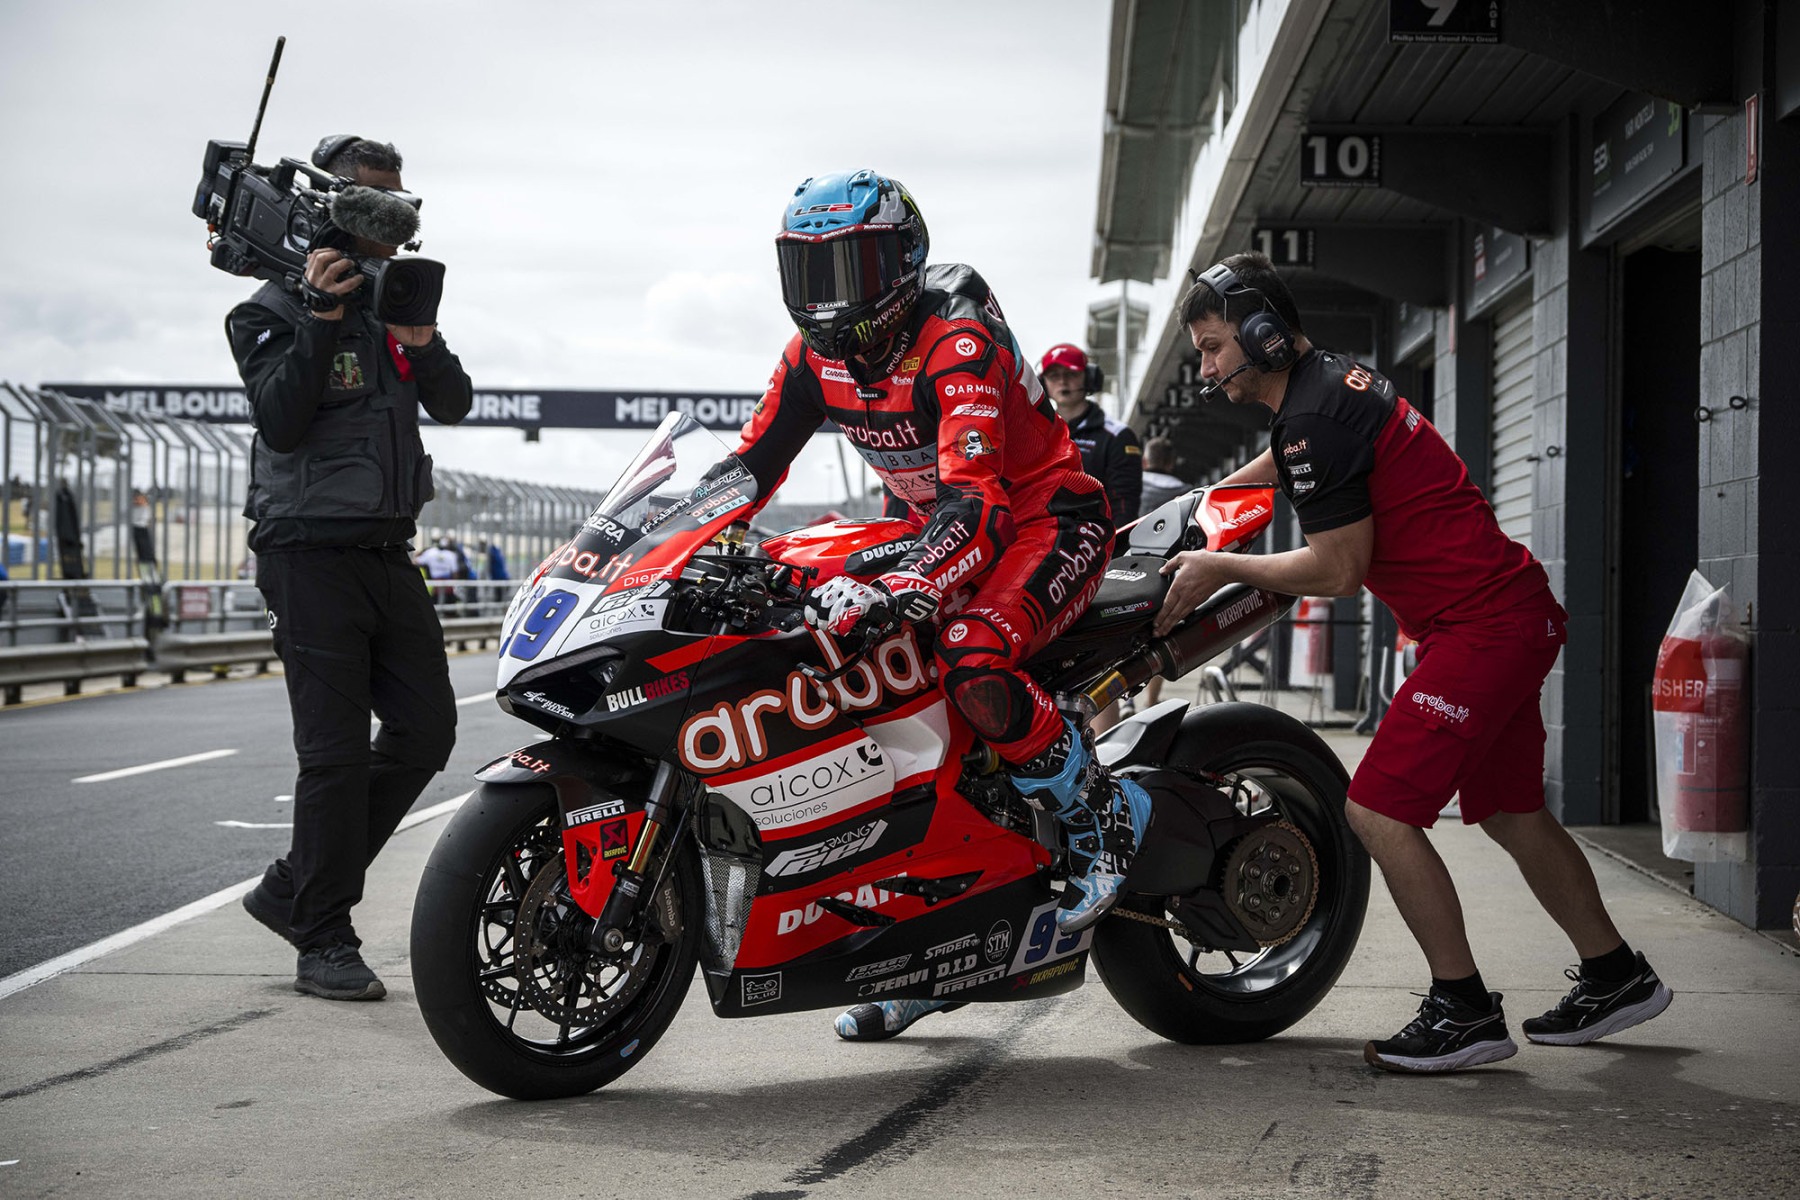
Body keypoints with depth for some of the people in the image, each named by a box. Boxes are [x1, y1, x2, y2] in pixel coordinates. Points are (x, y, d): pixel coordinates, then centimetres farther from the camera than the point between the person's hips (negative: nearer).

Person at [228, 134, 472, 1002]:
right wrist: (322, 319, -22)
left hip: (387, 549, 7)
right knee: (336, 752, -8)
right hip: (311, 550, -7)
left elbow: (453, 406, 5)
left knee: (426, 731, 5)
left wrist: (420, 340, -13)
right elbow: (280, 421, -18)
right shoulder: (276, 311, -4)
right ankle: (324, 943, 3)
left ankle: (294, 889, 17)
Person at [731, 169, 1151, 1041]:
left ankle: (1103, 811, -10)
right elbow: (749, 466, 3)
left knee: (972, 671, -37)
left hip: (1050, 519, -9)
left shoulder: (957, 344, -27)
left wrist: (897, 588, -56)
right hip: (944, 533, 9)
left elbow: (973, 497, -39)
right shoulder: (815, 356, -2)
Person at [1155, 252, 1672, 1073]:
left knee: (1379, 810, -11)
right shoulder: (1331, 378, 13)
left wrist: (1224, 567, -8)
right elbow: (1278, 464, 35)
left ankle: (1464, 1011, -6)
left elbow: (1339, 569, -18)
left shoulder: (1314, 416, -18)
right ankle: (1615, 978, 29)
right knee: (1510, 812, 19)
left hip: (1480, 626, -11)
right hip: (1515, 611, 11)